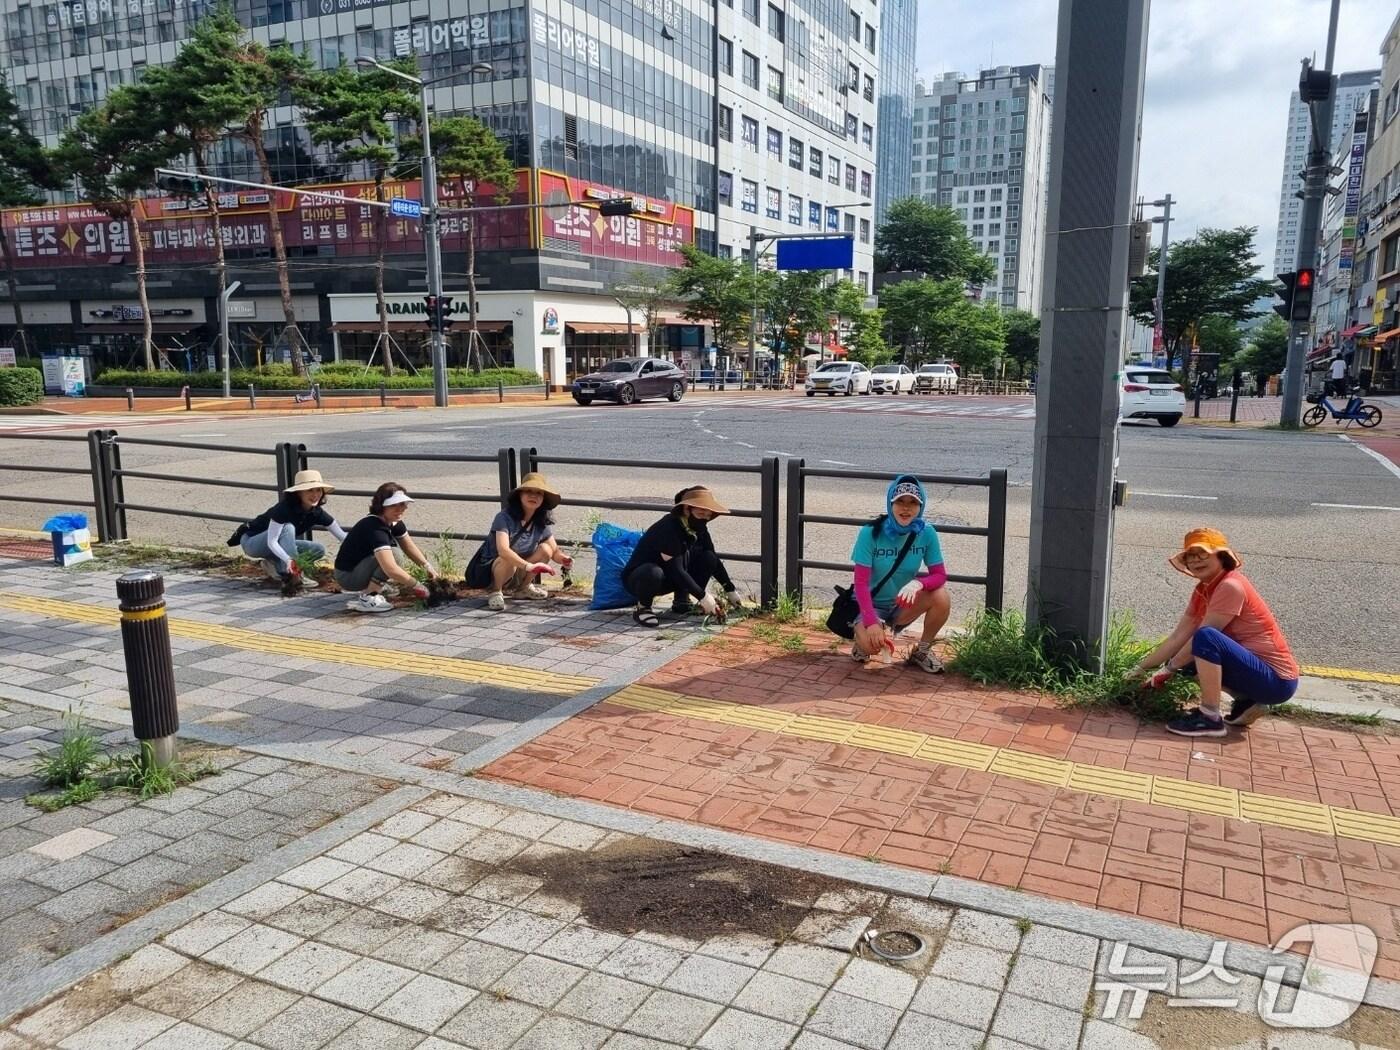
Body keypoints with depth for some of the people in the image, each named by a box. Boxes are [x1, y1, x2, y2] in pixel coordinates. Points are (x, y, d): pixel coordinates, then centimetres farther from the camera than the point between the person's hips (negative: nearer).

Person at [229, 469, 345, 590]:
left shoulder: (317, 513, -12)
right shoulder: (285, 508, -30)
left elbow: (342, 536, -13)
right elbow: (271, 541, -37)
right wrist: (288, 560, -53)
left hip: (278, 545, 7)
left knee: (319, 549, -11)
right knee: (288, 528, -34)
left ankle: (274, 564, -2)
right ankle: (293, 575, -32)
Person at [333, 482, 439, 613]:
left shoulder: (394, 522, 0)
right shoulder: (375, 528, -29)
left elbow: (409, 547, 11)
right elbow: (391, 569, -38)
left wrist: (427, 566, -4)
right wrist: (416, 586, -28)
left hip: (360, 564, 10)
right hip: (347, 576, -10)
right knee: (392, 553, -26)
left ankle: (378, 587, 12)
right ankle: (365, 599, -20)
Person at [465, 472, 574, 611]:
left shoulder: (542, 523, -6)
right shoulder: (504, 518, -25)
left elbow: (555, 551, -1)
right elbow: (503, 550, -38)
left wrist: (564, 559, -25)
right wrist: (529, 566, -51)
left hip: (516, 572, 6)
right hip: (487, 570, -6)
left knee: (545, 549, -13)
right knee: (509, 561, -37)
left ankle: (523, 586, 8)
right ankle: (496, 591, -8)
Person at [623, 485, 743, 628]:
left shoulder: (698, 528, -5)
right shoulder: (668, 529, -28)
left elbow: (714, 559, 4)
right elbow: (676, 570, -30)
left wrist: (731, 590, 1)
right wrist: (703, 596, -28)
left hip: (667, 580, 7)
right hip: (637, 578, -7)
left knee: (708, 558, -10)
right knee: (653, 573, -43)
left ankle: (681, 602, 2)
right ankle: (642, 608, -13)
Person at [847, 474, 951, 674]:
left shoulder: (926, 533, -11)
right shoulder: (870, 533, -20)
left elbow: (940, 575, -10)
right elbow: (861, 583, -20)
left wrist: (918, 582, -33)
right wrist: (871, 622, -32)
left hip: (903, 605, 4)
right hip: (871, 604, -4)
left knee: (941, 597, -24)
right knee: (872, 644, -33)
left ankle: (922, 651, 1)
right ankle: (861, 634, 7)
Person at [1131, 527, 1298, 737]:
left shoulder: (1231, 586, -19)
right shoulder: (1203, 590, 7)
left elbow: (1202, 637, -20)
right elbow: (1177, 637, 8)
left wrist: (1168, 669, -8)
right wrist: (1141, 669, 6)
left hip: (1276, 680, -10)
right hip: (1257, 668, 10)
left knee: (1206, 638, -29)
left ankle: (1210, 718, -19)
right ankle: (1245, 703, 10)